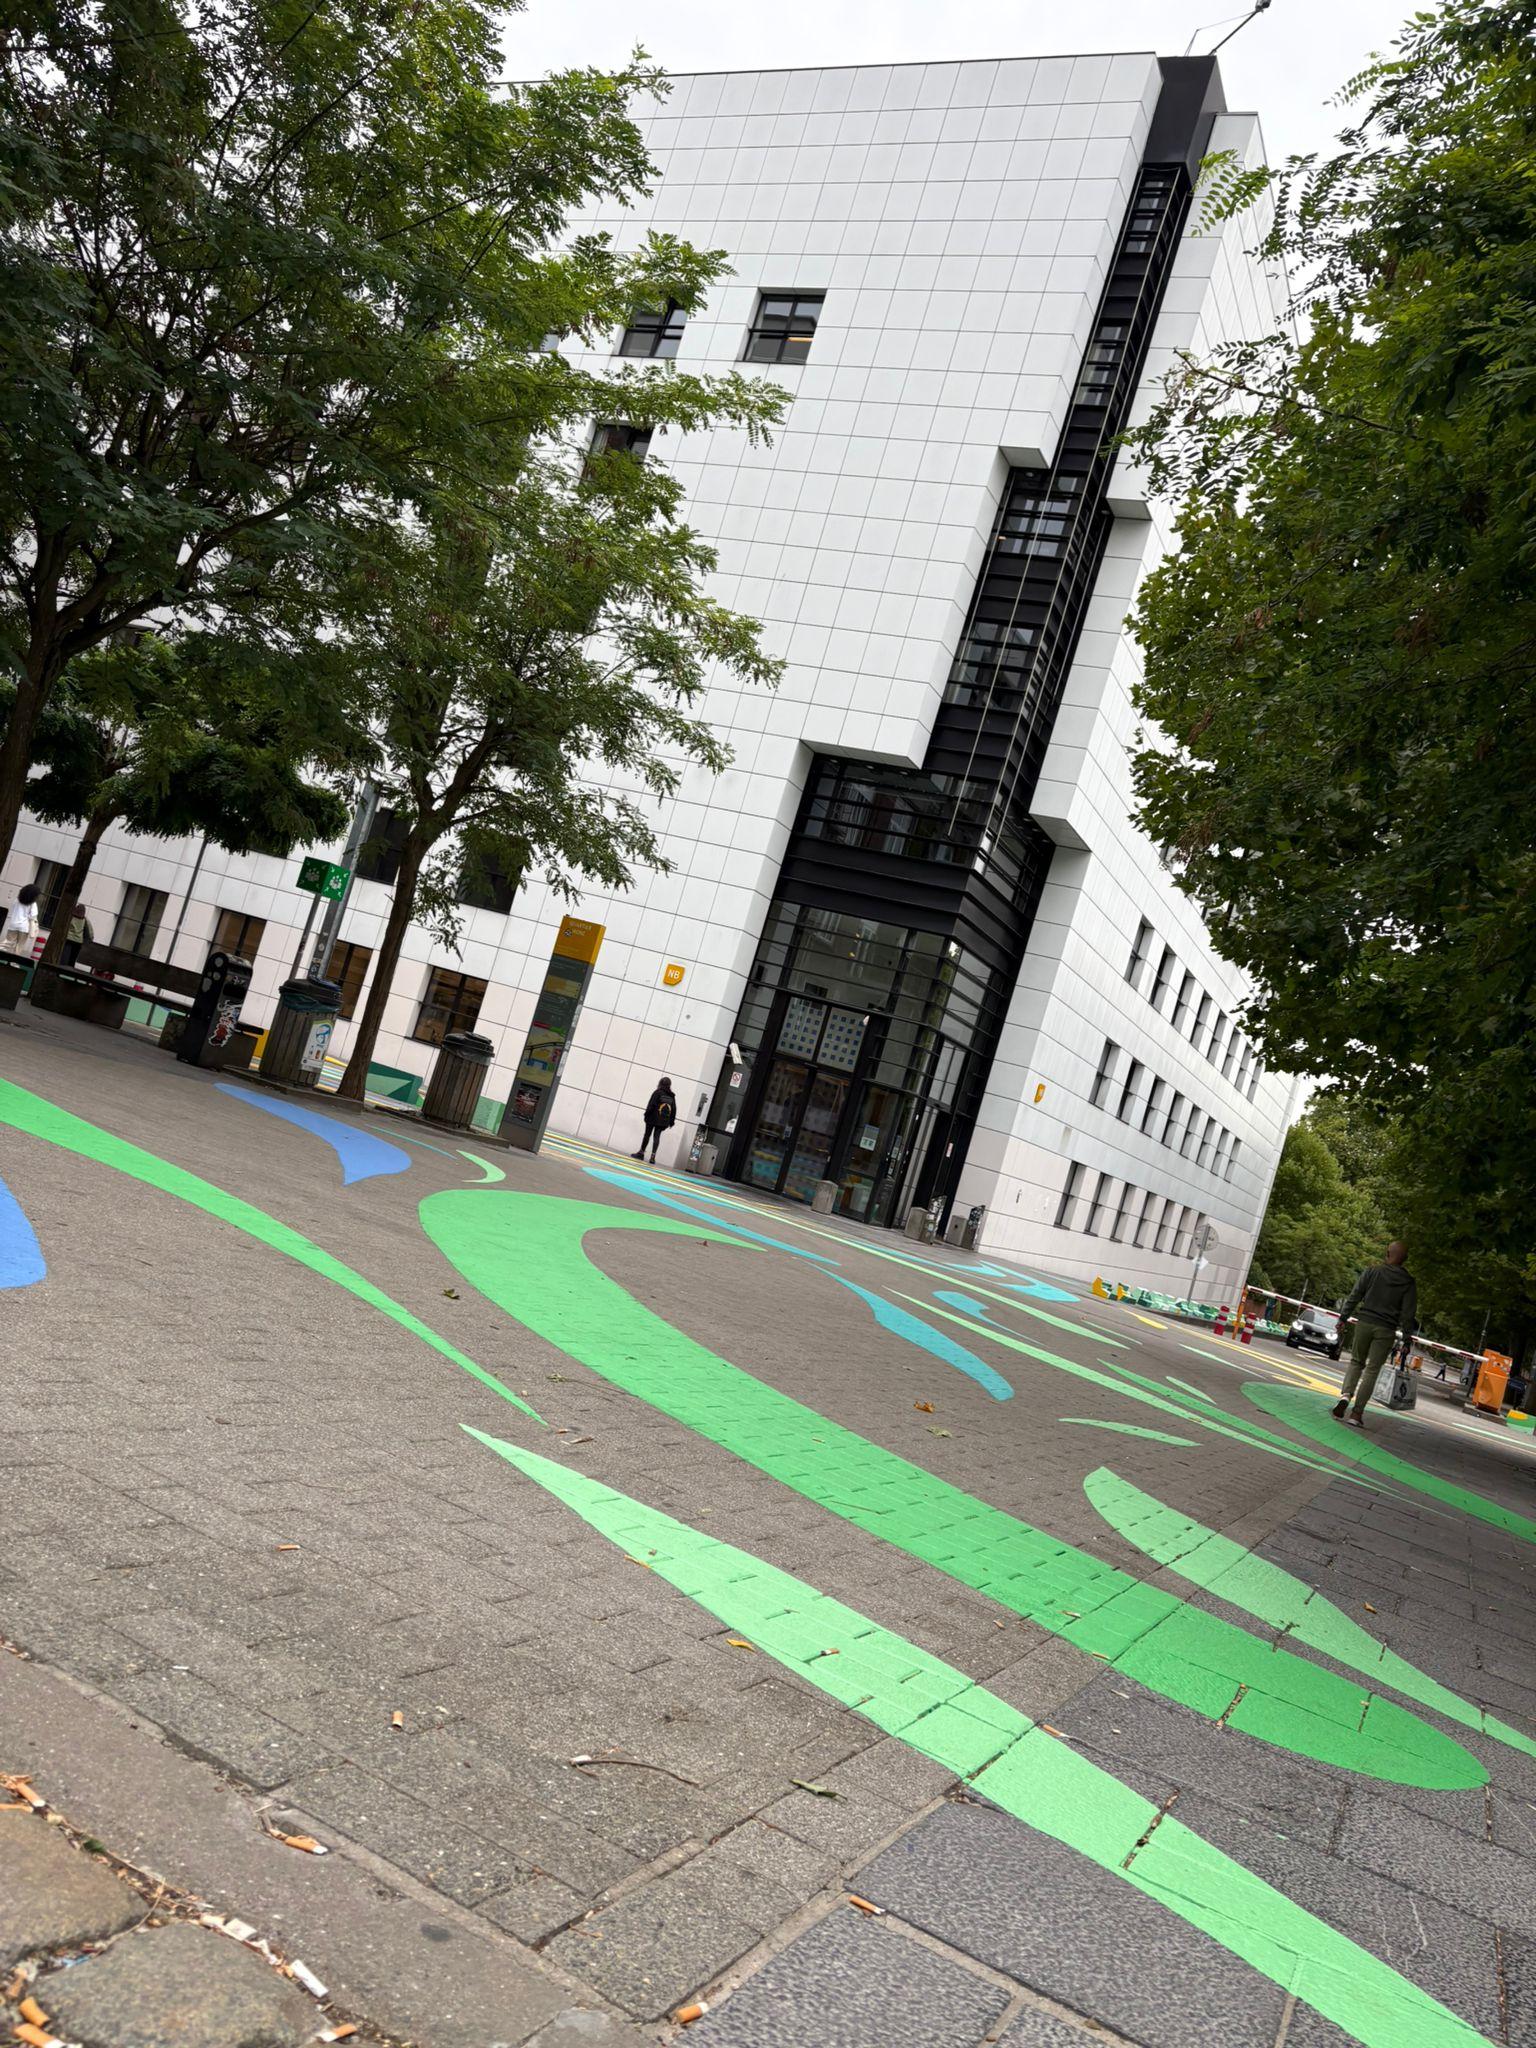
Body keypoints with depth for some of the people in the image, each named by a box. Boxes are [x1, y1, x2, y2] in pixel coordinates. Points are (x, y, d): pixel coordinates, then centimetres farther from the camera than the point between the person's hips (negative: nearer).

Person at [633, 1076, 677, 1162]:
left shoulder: (657, 1092, -5)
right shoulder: (672, 1096, 8)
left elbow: (651, 1105, -11)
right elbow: (674, 1109, 8)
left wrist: (647, 1114, -5)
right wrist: (672, 1121, 13)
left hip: (653, 1118, -3)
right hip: (663, 1121, 3)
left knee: (647, 1134, 8)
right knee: (657, 1136, 2)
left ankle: (641, 1153, 17)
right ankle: (653, 1156, -11)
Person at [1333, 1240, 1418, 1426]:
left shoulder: (1372, 1272, -1)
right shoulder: (1409, 1283, -1)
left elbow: (1354, 1297, 0)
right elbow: (1408, 1313, -3)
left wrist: (1343, 1318, 6)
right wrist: (1406, 1336, 3)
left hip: (1364, 1324, 1)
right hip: (1386, 1331, -1)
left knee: (1356, 1361, 17)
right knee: (1372, 1370, 6)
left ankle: (1346, 1394, -8)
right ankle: (1357, 1412, 3)